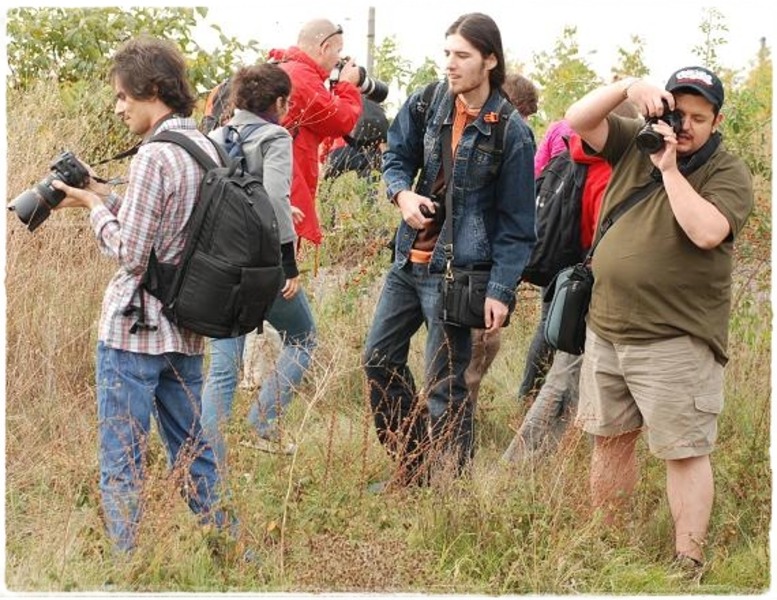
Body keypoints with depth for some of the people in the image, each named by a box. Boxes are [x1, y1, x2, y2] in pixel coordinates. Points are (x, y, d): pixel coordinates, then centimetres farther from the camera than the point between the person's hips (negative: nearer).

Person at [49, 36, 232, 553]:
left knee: (122, 462, -1)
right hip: (187, 329, 8)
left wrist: (94, 206, -3)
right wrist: (107, 197, 12)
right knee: (193, 451, 16)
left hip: (134, 330, -8)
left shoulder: (154, 157, -17)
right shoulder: (207, 149, 8)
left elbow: (130, 253, -17)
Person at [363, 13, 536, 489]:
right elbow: (397, 155, 16)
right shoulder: (427, 105, 1)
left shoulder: (511, 133, -13)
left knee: (445, 386, -3)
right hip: (410, 259, 7)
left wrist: (502, 290, -15)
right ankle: (411, 464, 28)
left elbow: (516, 224, -9)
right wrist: (402, 193, -8)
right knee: (380, 358, 13)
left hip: (455, 271, -7)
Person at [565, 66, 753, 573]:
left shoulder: (729, 174, -7)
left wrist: (670, 168, -18)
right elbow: (578, 120, 1)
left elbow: (707, 231, -24)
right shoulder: (635, 144, 9)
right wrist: (627, 88, -13)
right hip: (606, 329, 6)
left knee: (685, 452, -4)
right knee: (610, 438, 14)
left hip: (675, 341, -6)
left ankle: (688, 565, -1)